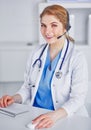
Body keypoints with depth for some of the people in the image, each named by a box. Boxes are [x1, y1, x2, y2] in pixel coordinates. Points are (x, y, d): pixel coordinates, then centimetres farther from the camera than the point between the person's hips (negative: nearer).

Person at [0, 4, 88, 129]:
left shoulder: (77, 58, -8)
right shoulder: (36, 53, 6)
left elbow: (77, 98, -13)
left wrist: (55, 115, -30)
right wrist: (15, 98, -6)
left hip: (65, 118, -3)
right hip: (36, 116, 4)